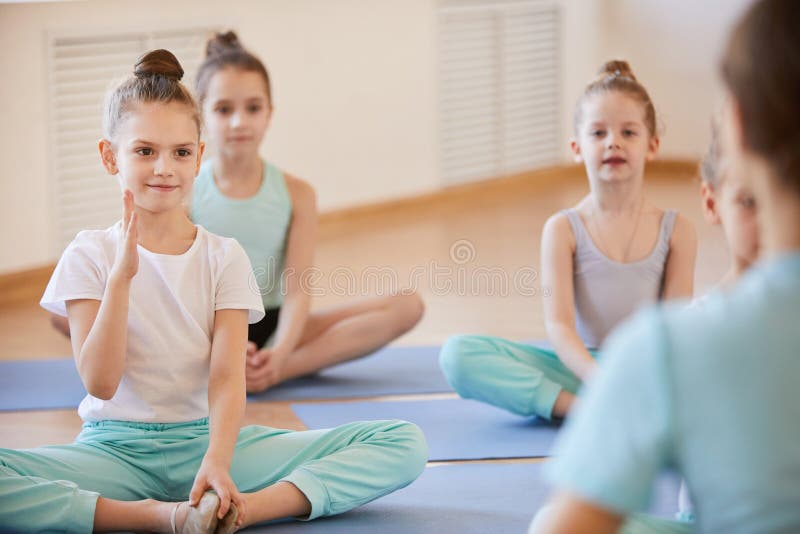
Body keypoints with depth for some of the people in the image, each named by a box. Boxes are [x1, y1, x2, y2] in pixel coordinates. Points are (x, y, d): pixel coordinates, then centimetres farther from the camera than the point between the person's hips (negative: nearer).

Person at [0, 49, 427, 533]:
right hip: (116, 450, -2)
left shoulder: (225, 257, 5)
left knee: (405, 443, -17)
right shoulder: (89, 256, 2)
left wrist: (216, 462, -26)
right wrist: (122, 275, -19)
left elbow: (227, 377, -7)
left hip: (206, 441, 2)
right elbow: (100, 382, -8)